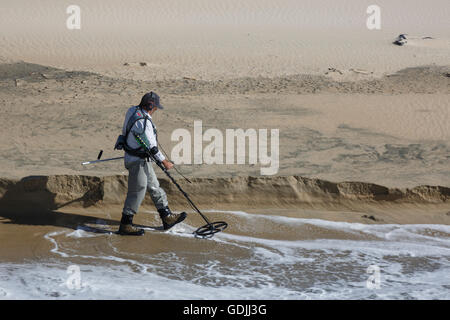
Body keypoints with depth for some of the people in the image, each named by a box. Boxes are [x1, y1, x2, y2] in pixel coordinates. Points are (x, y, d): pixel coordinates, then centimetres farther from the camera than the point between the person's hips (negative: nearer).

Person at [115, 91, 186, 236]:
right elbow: (151, 146, -24)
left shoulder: (134, 111, 5)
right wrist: (165, 162, -15)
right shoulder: (143, 122, -26)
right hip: (137, 161, -11)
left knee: (155, 188, 16)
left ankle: (167, 218, 24)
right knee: (137, 192, -2)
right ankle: (125, 225, 7)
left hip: (142, 160, 11)